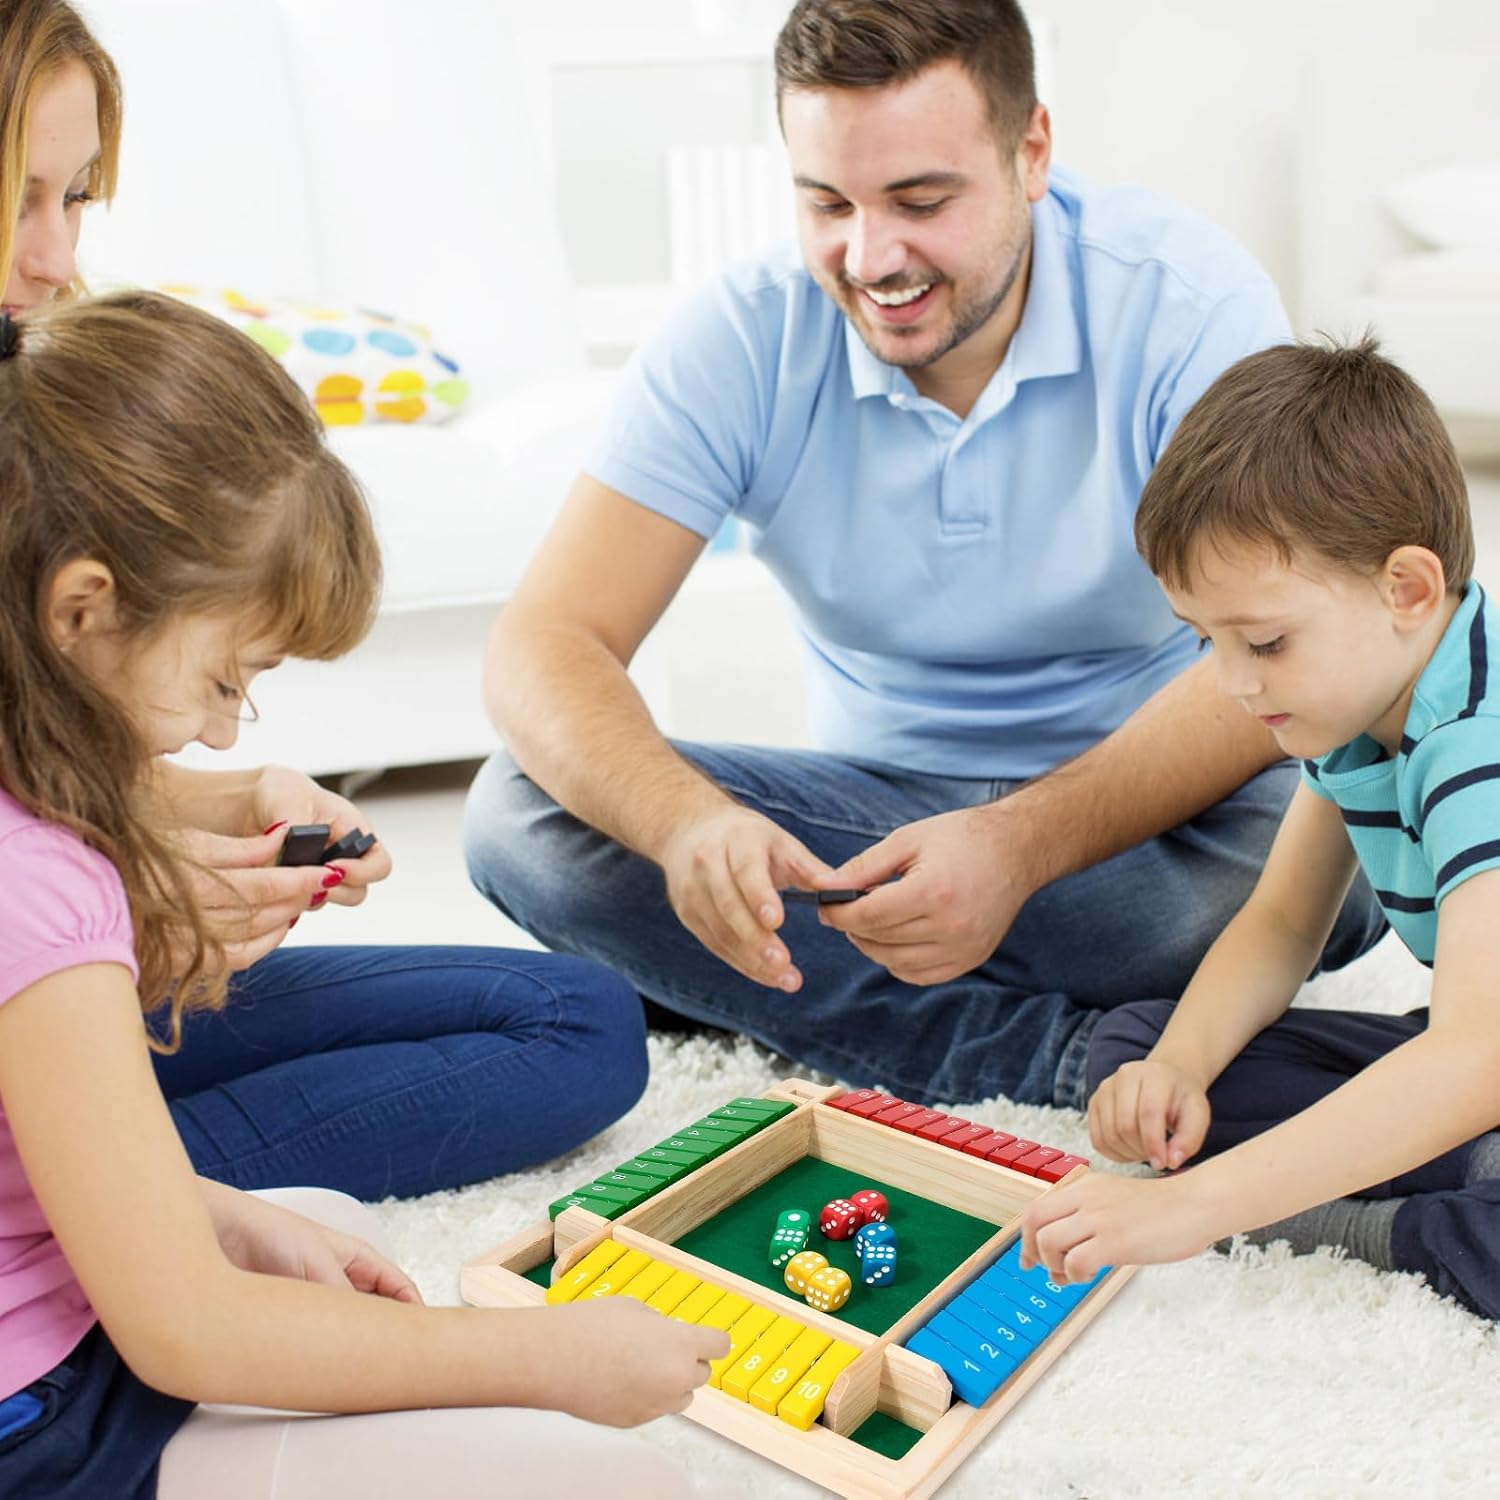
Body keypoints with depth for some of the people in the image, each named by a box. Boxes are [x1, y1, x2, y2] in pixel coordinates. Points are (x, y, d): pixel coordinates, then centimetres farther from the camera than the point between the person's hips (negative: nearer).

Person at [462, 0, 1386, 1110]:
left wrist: (1024, 843, -40)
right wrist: (689, 824, -39)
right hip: (879, 800, 2)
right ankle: (1072, 1055, -23)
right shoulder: (743, 340, -11)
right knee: (523, 815, -20)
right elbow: (546, 645, -17)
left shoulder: (1186, 297, -16)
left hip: (1145, 804, -1)